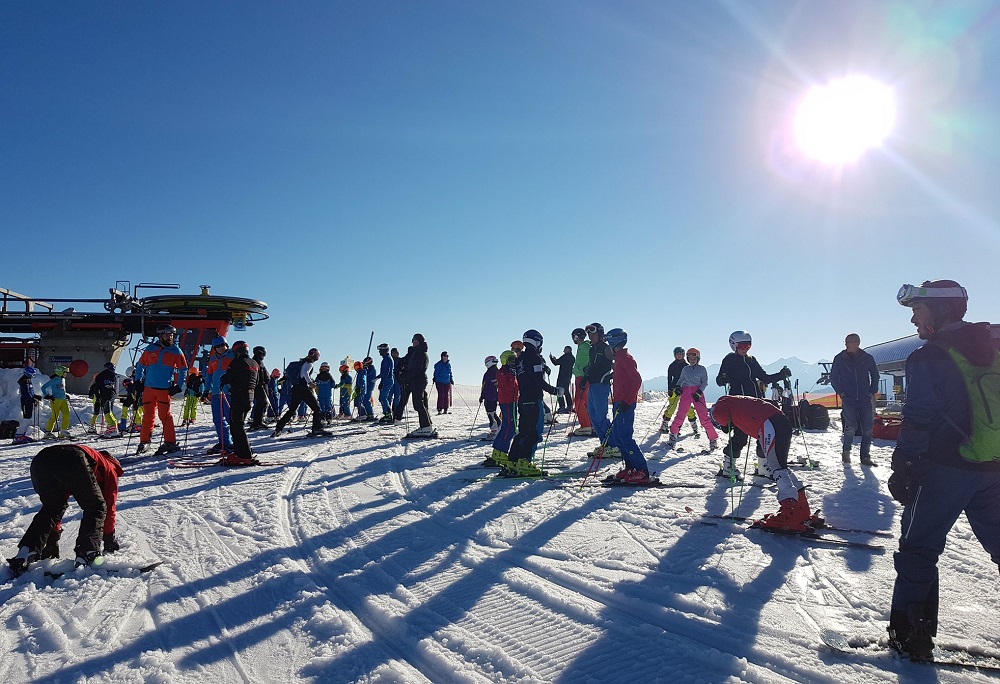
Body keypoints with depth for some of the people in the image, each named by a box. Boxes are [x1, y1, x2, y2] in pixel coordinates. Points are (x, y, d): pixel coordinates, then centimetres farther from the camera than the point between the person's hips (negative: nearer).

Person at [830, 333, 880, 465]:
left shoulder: (867, 358, 2)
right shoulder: (840, 359, 0)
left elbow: (875, 375, 15)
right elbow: (833, 377, 9)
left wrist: (872, 392, 6)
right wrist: (841, 392, 1)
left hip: (865, 399, 2)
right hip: (848, 399, -2)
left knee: (868, 429, 0)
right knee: (851, 426, -12)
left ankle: (865, 456, 10)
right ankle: (846, 451, 10)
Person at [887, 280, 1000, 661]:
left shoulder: (928, 358, -10)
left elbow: (918, 422, -15)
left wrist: (903, 469, -11)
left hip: (944, 469, -6)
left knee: (918, 550, 5)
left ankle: (911, 634, 8)